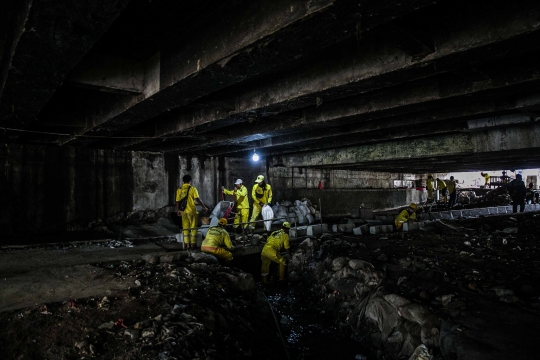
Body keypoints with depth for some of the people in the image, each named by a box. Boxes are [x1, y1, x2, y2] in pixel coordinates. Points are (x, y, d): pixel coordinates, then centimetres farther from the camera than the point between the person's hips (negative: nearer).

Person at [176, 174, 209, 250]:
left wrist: (178, 210, 18)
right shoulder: (192, 189, -6)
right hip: (191, 210, -3)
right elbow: (197, 199, -11)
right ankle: (193, 244, 7)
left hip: (183, 211, 4)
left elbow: (177, 201, 7)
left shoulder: (179, 190, 5)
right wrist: (204, 207, -5)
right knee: (193, 228, 6)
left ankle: (187, 244, 11)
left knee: (185, 228, 11)